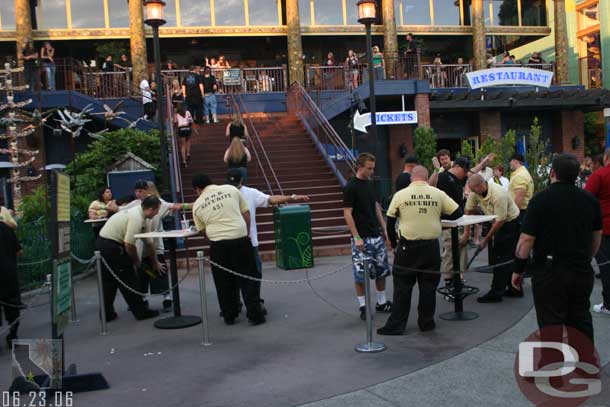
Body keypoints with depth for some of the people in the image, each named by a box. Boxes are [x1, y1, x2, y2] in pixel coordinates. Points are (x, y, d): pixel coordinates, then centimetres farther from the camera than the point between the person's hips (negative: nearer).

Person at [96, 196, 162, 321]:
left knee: (108, 281, 15)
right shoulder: (136, 218, -20)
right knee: (128, 279, 0)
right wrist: (137, 261, -6)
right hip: (112, 246, -10)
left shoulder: (142, 218, 10)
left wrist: (155, 262, 23)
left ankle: (107, 314, 22)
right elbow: (129, 244, -23)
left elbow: (149, 242, 17)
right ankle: (140, 311, 8)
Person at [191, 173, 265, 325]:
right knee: (248, 277, 6)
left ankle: (229, 316, 20)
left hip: (217, 244, 1)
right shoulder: (231, 189, 6)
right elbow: (246, 214, 7)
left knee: (223, 281, 13)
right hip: (240, 238, -1)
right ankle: (255, 315, 7)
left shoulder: (197, 205, 7)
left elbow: (202, 230, 12)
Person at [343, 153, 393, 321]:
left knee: (382, 270, 12)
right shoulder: (350, 187, -12)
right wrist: (356, 237, -18)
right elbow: (347, 214, -15)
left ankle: (381, 303, 25)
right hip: (361, 238, -7)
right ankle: (363, 307, 11)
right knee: (361, 274, 0)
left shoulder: (370, 184, 10)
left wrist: (384, 229, 13)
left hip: (377, 236, 7)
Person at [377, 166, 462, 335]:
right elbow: (457, 213, 4)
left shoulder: (400, 195, -1)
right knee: (428, 286, 12)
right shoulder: (438, 194, 0)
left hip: (407, 246, -1)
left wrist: (393, 242, 16)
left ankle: (396, 325, 9)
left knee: (402, 286, 6)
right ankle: (426, 322, 20)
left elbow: (390, 222, 4)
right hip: (431, 246, 1)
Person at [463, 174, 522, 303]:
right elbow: (469, 211, 1)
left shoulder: (498, 194, -32)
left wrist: (486, 240, -20)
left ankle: (496, 293, -5)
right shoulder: (475, 193, -10)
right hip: (496, 223, 8)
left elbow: (500, 221, -27)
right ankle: (514, 289, 23)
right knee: (508, 258, 13)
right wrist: (466, 233, -1)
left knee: (502, 257, -9)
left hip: (510, 223, -8)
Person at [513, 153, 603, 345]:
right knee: (581, 322, 18)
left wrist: (517, 270, -4)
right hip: (582, 272, 5)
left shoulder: (541, 200, -13)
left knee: (552, 326, 3)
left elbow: (526, 240, -14)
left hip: (550, 273, -5)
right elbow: (597, 237, 15)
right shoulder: (590, 200, 4)